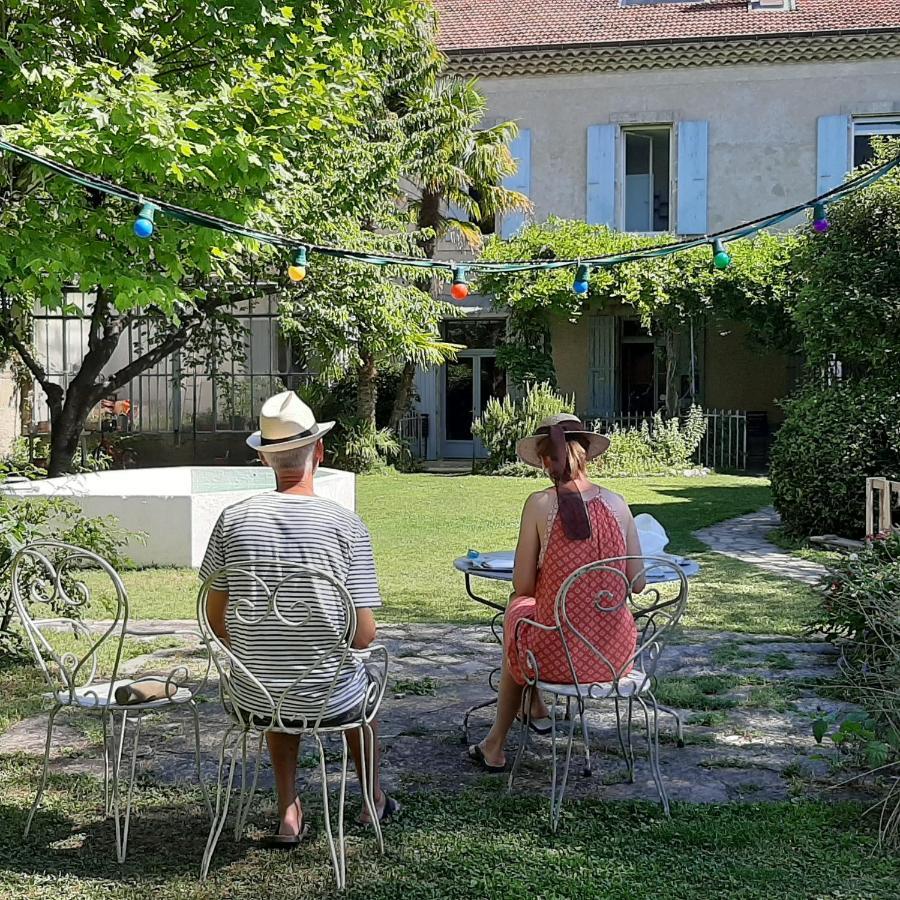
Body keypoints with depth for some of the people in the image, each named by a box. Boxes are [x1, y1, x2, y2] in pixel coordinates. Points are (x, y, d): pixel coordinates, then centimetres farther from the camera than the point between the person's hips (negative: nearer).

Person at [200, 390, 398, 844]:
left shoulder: (233, 519, -7)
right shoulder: (346, 524, -14)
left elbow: (215, 619, 2)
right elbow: (363, 636, -13)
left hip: (251, 699, 2)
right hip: (329, 701, -2)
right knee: (363, 684, 34)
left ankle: (288, 811, 31)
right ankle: (375, 799, 52)